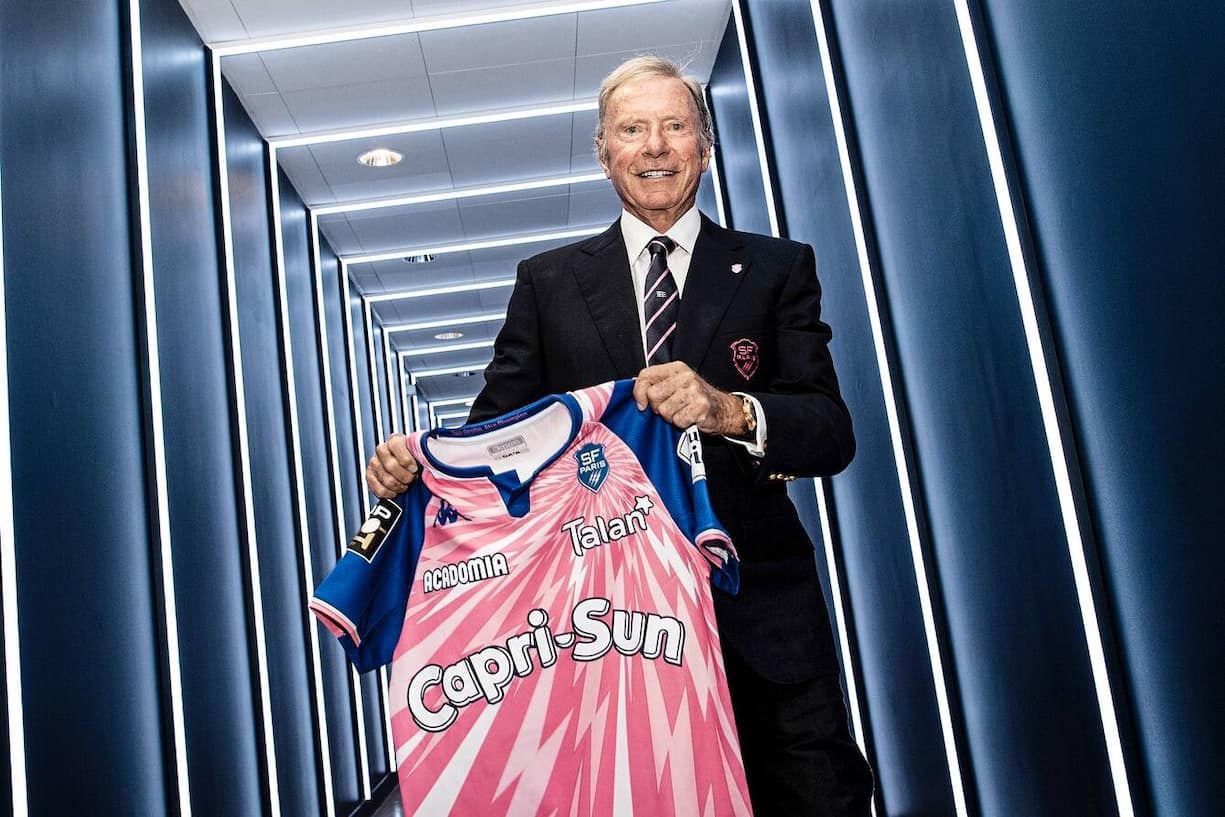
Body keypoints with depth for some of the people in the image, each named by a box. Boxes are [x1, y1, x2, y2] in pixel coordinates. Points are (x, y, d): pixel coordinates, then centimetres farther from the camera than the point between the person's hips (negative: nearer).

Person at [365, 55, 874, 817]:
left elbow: (834, 433, -5)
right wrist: (415, 459, -17)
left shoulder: (778, 269, 5)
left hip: (758, 617, 0)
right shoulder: (549, 282, 8)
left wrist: (734, 411, -25)